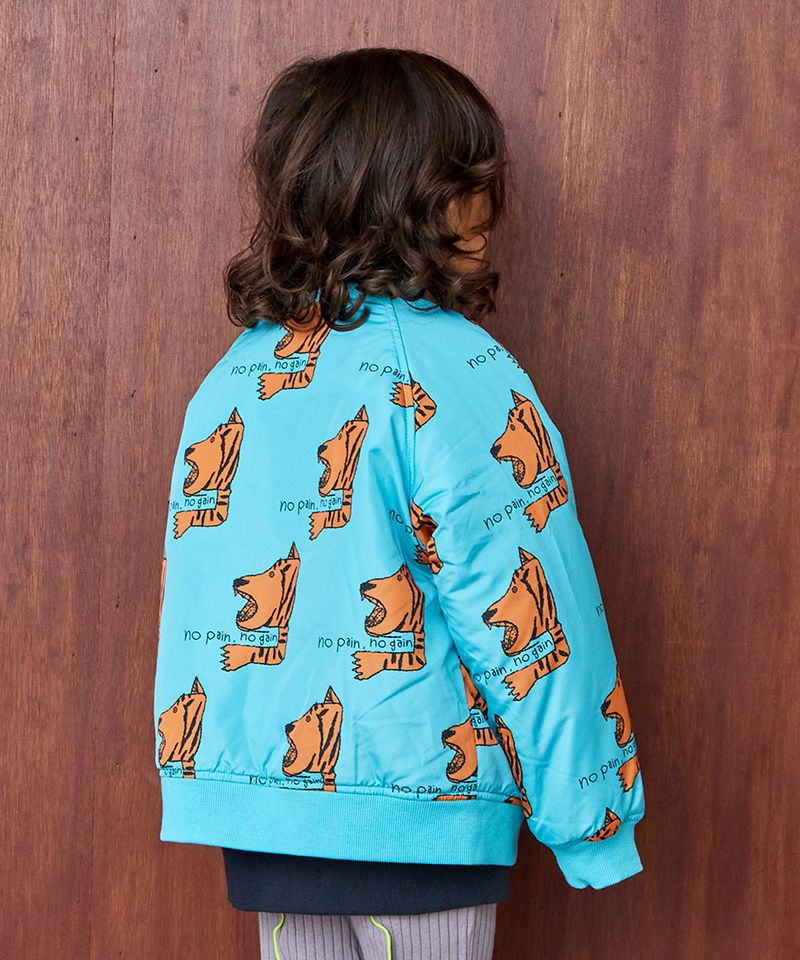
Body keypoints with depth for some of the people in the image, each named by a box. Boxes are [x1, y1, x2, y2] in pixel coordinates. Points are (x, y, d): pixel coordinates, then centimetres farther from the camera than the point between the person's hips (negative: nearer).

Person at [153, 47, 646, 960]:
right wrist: (590, 817, -7)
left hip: (259, 803, 6)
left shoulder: (236, 370, 6)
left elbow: (193, 595, 11)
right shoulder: (451, 370, -14)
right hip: (412, 802, -6)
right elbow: (524, 610, -15)